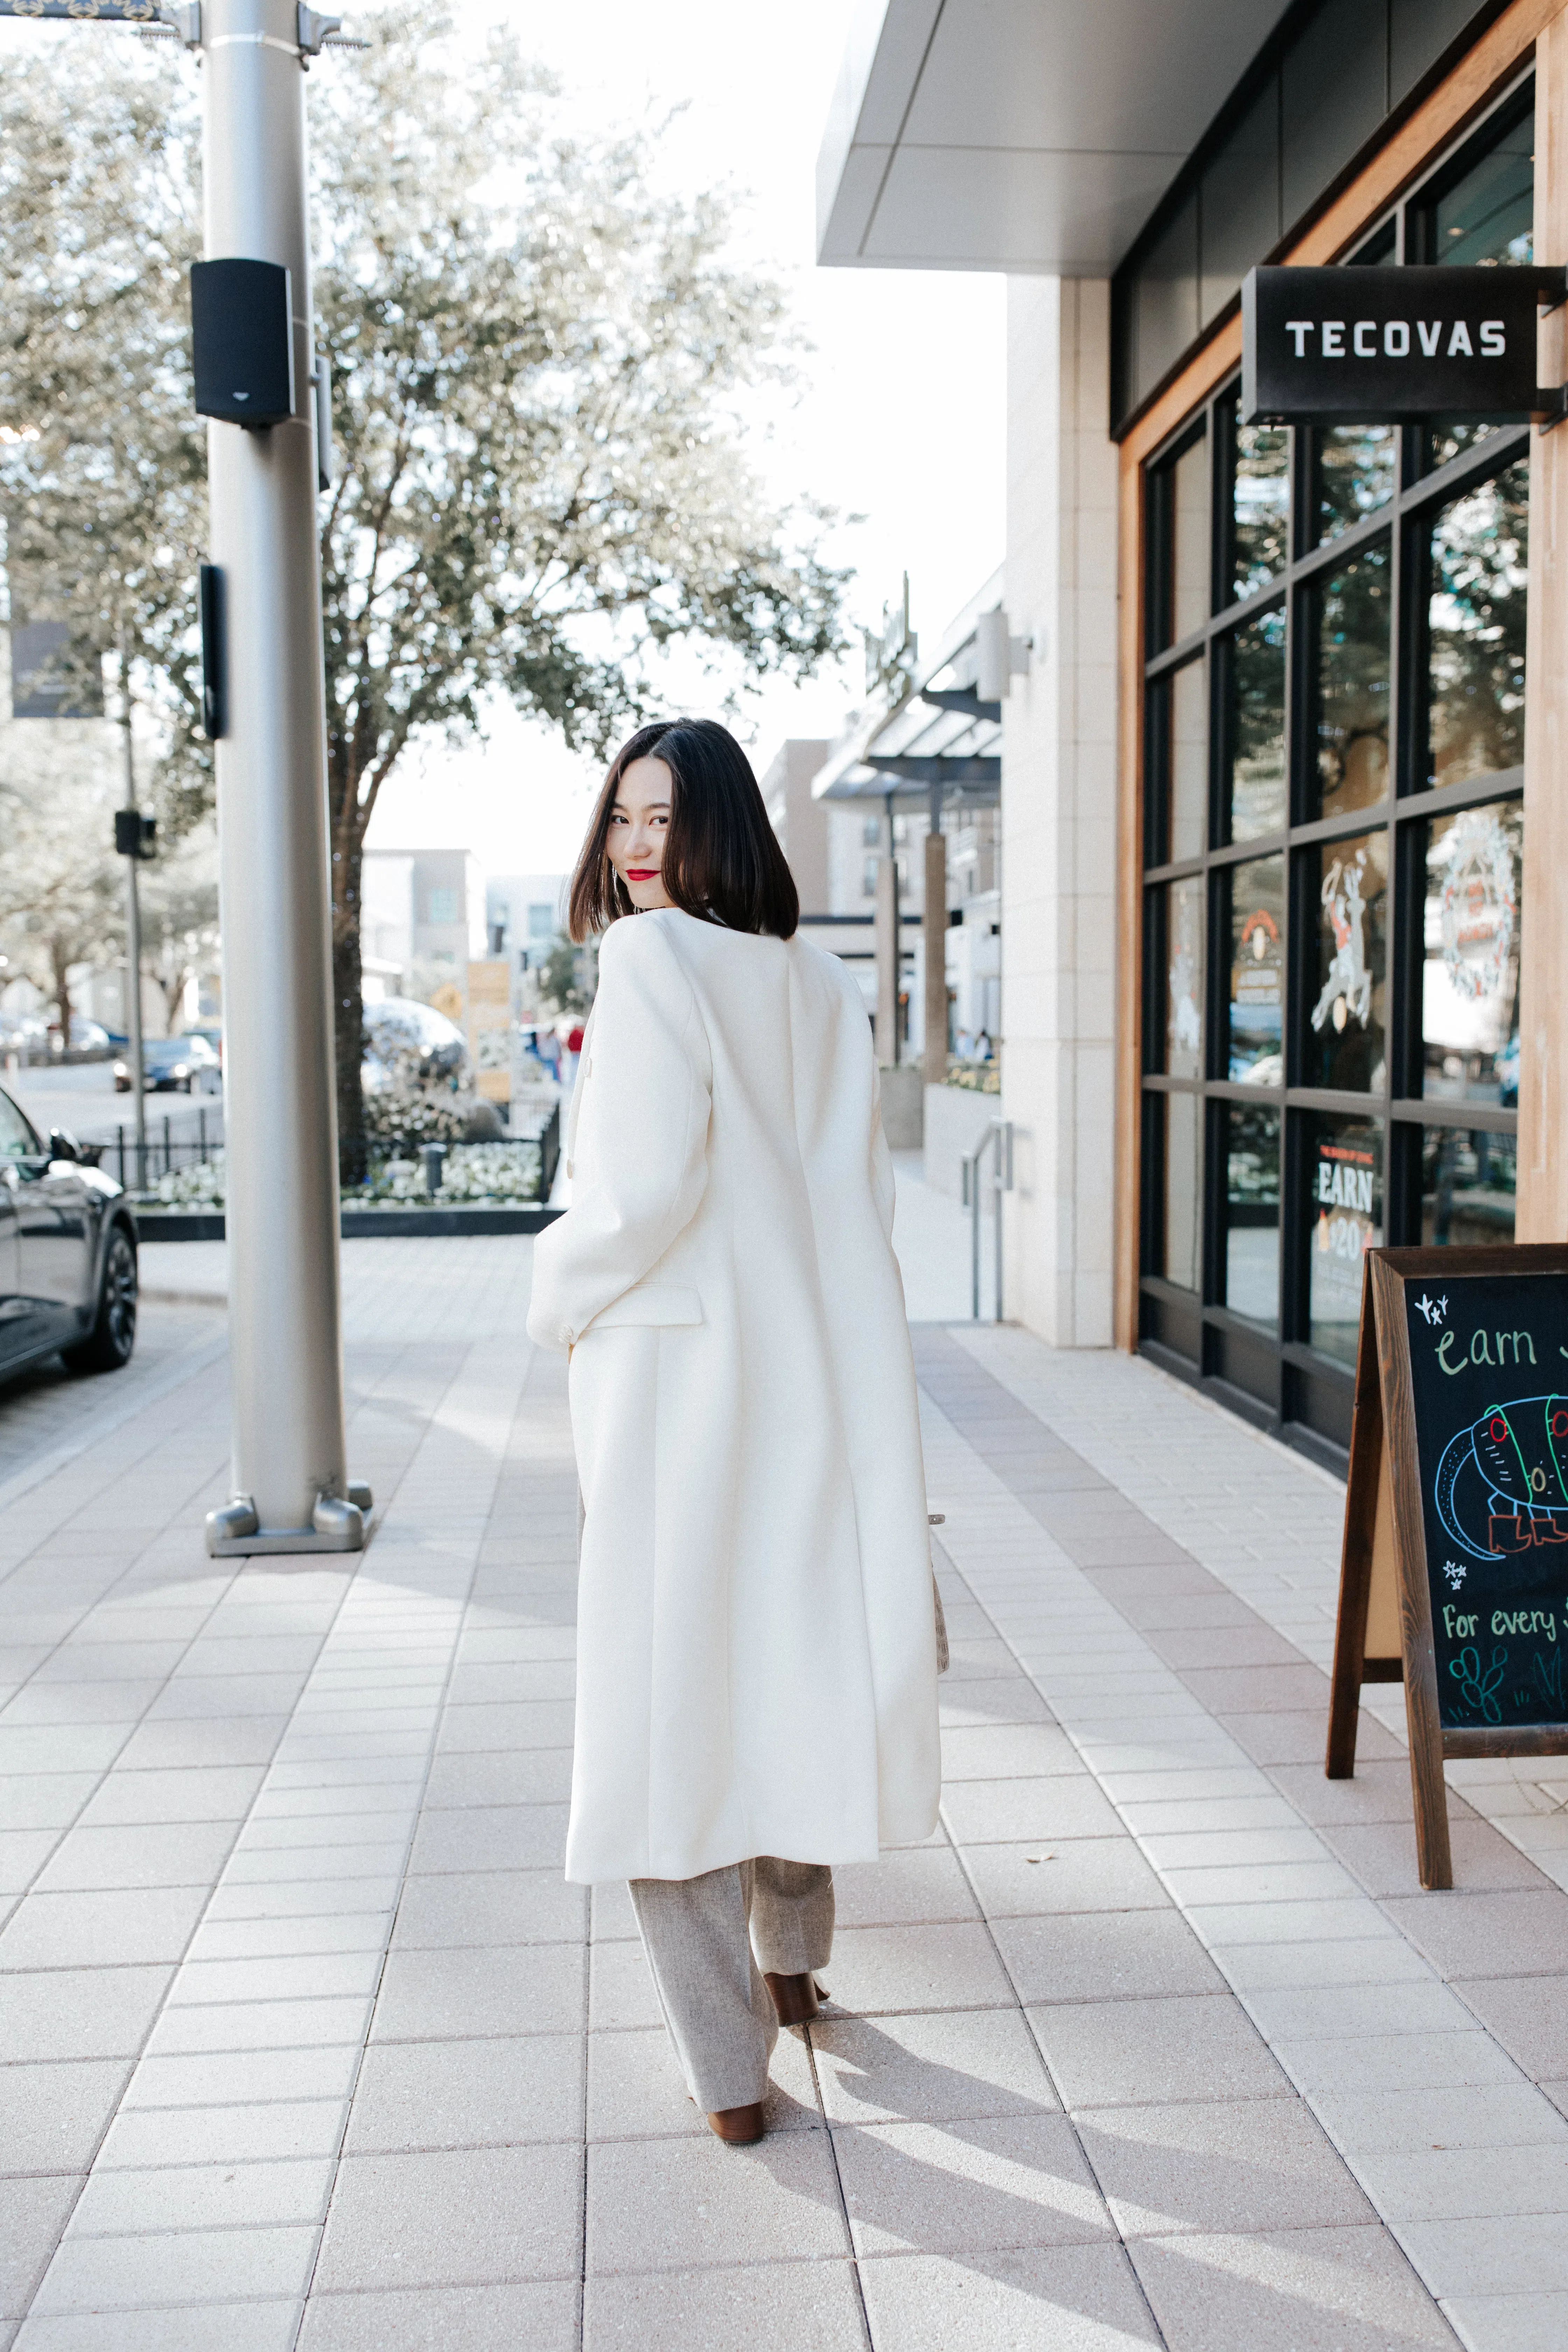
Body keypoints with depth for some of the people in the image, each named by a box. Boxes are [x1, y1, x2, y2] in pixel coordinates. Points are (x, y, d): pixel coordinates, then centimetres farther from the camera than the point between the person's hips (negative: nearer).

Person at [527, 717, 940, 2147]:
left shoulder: (654, 960, -11)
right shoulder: (824, 985, 9)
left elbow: (649, 1182, -20)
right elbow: (861, 1192, 12)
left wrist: (560, 1295, -4)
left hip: (672, 1367, -6)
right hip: (819, 1370, 7)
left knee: (668, 1688, 5)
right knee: (792, 1658, 20)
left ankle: (726, 2061, 15)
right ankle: (792, 1960, 40)